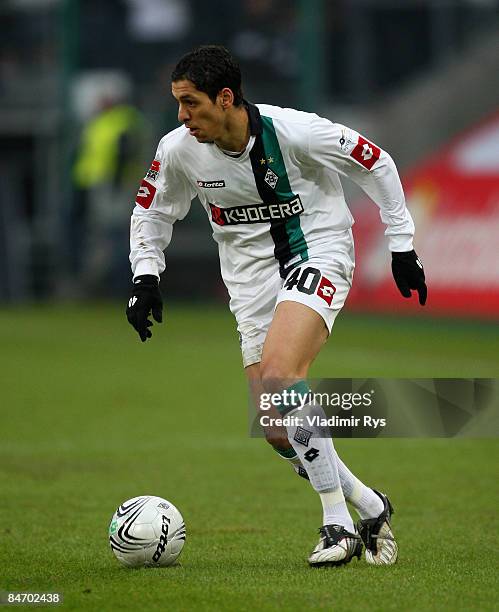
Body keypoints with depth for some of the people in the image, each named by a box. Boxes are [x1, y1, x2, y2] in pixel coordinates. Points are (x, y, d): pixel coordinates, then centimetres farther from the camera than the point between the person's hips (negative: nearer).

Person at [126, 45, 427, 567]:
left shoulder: (294, 131, -19)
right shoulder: (179, 150, -7)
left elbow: (376, 165, -5)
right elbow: (151, 210, 13)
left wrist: (401, 245, -2)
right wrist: (145, 277, 0)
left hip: (318, 257, -5)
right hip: (252, 283, 5)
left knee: (279, 368, -32)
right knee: (278, 433, -4)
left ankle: (338, 523, -24)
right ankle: (368, 506, 19)